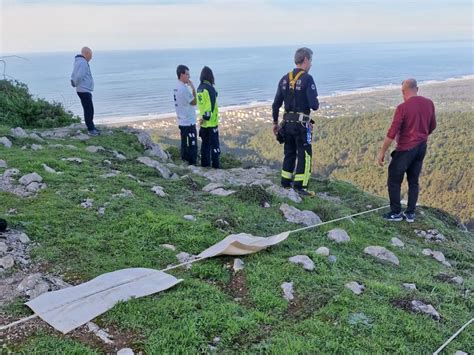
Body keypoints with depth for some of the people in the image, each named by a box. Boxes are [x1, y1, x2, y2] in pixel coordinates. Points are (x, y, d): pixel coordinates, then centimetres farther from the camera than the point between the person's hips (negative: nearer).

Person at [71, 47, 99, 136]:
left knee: (90, 110, 17)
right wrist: (76, 83, -9)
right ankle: (91, 129, -3)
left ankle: (91, 126, 28)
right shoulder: (82, 62, -18)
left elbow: (74, 74, 20)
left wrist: (73, 81, 6)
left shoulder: (79, 61, 16)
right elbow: (79, 76, -26)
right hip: (84, 90, -10)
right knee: (88, 110, -7)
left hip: (85, 90, 10)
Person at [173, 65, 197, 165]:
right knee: (192, 145, -2)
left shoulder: (177, 87, 10)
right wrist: (193, 88, -13)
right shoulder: (183, 88, -20)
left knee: (185, 145, 15)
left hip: (182, 122, 10)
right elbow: (194, 102, -16)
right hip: (188, 122, -9)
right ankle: (192, 164, 3)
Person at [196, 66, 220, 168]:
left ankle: (205, 164, 22)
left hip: (203, 123, 7)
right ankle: (215, 166, 4)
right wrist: (206, 117, -15)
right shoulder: (210, 88, -16)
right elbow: (211, 105, -20)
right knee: (214, 145, 0)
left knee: (205, 144, 15)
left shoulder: (199, 88, 7)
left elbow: (200, 104, 10)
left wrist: (203, 116, 10)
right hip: (211, 122, -7)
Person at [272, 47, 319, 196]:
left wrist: (275, 122, 17)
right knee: (304, 154, 2)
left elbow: (276, 104, 8)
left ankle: (285, 183, 24)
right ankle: (300, 186, 0)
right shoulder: (307, 79, -13)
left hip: (287, 122, 6)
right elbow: (314, 105, -17)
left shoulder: (284, 79, 7)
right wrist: (316, 103, 7)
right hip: (302, 124, -6)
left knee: (289, 153, 18)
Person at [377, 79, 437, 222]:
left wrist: (382, 152, -11)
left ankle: (396, 213, 15)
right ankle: (410, 213, 21)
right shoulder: (429, 103, 1)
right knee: (413, 181, 16)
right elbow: (432, 126, 13)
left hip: (405, 149, -6)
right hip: (421, 148, 7)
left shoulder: (402, 108, -18)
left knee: (393, 181, 8)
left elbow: (392, 133, -19)